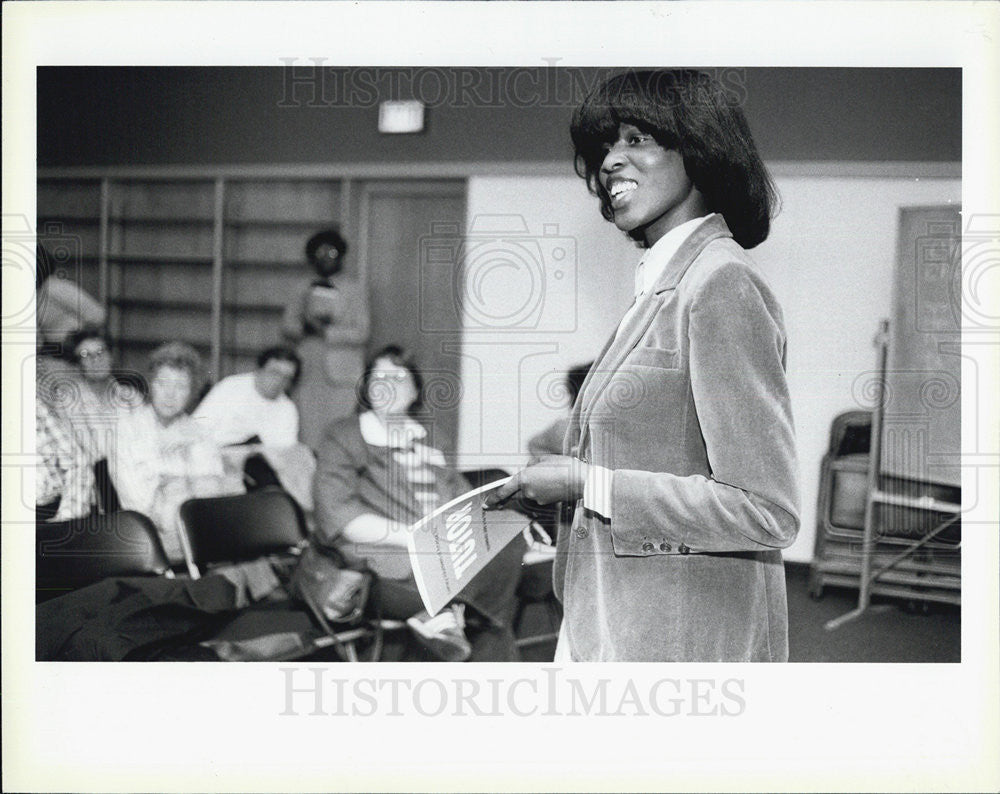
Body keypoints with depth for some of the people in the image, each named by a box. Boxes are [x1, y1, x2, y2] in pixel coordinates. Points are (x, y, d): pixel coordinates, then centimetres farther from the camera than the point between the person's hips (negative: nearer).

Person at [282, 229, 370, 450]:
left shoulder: (353, 293, 8)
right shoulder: (304, 293, 18)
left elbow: (361, 333, -2)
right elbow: (287, 326, 9)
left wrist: (327, 332, -13)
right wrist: (307, 327, -11)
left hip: (341, 375, -3)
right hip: (308, 372, 3)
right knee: (308, 430, -5)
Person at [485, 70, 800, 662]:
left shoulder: (723, 283, -14)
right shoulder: (663, 287, 12)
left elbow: (768, 512, -20)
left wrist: (590, 484, -16)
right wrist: (550, 491, 7)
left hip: (683, 637, -8)